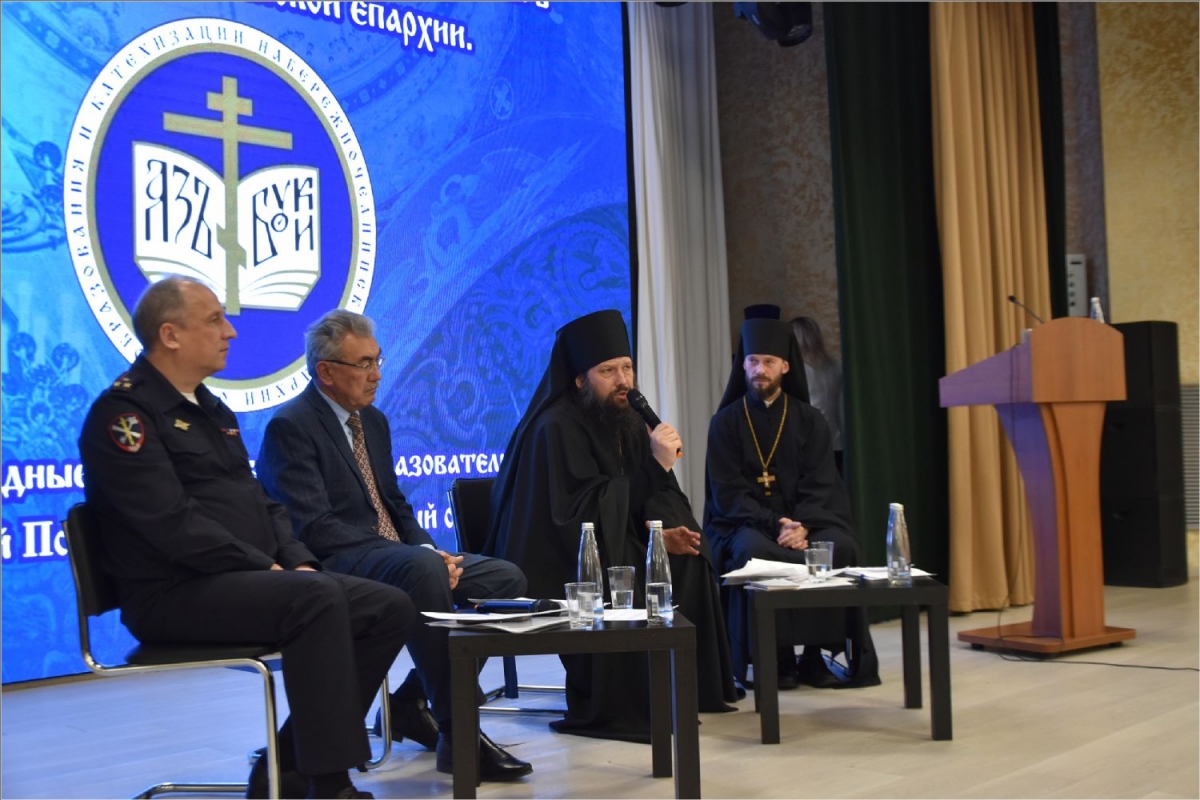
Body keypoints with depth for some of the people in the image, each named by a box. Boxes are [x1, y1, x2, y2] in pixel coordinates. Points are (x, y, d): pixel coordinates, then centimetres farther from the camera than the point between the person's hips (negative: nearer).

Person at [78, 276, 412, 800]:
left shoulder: (210, 409, 20)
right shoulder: (124, 413, -9)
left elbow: (260, 502, 20)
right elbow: (171, 523, -19)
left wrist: (298, 561, 2)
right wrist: (266, 568, -16)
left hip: (247, 580, 9)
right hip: (177, 594, -9)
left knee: (390, 609, -6)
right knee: (316, 598, -33)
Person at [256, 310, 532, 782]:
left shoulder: (374, 421, 16)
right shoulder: (290, 426, -10)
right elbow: (314, 529, -19)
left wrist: (429, 549, -4)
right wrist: (420, 554, -23)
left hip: (396, 557, 9)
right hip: (337, 566, -9)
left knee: (505, 579, -7)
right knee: (421, 568, -38)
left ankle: (411, 703, 2)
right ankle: (456, 734, -31)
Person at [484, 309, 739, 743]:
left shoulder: (627, 423, 8)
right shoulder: (557, 429, -17)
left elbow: (642, 506, 11)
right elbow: (585, 517, -25)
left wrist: (661, 535, -12)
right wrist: (655, 466, -26)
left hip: (609, 551, 9)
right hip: (552, 565, -9)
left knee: (688, 561, -7)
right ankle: (604, 709, -19)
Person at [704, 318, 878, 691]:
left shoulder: (809, 420, 8)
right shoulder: (726, 422, 3)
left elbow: (820, 485, 0)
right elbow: (728, 493, -4)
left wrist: (802, 526, -21)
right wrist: (775, 525, -19)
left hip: (803, 521, 2)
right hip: (745, 523, -2)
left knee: (842, 548, -29)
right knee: (754, 552, -36)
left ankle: (816, 655, -18)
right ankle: (778, 657, -22)